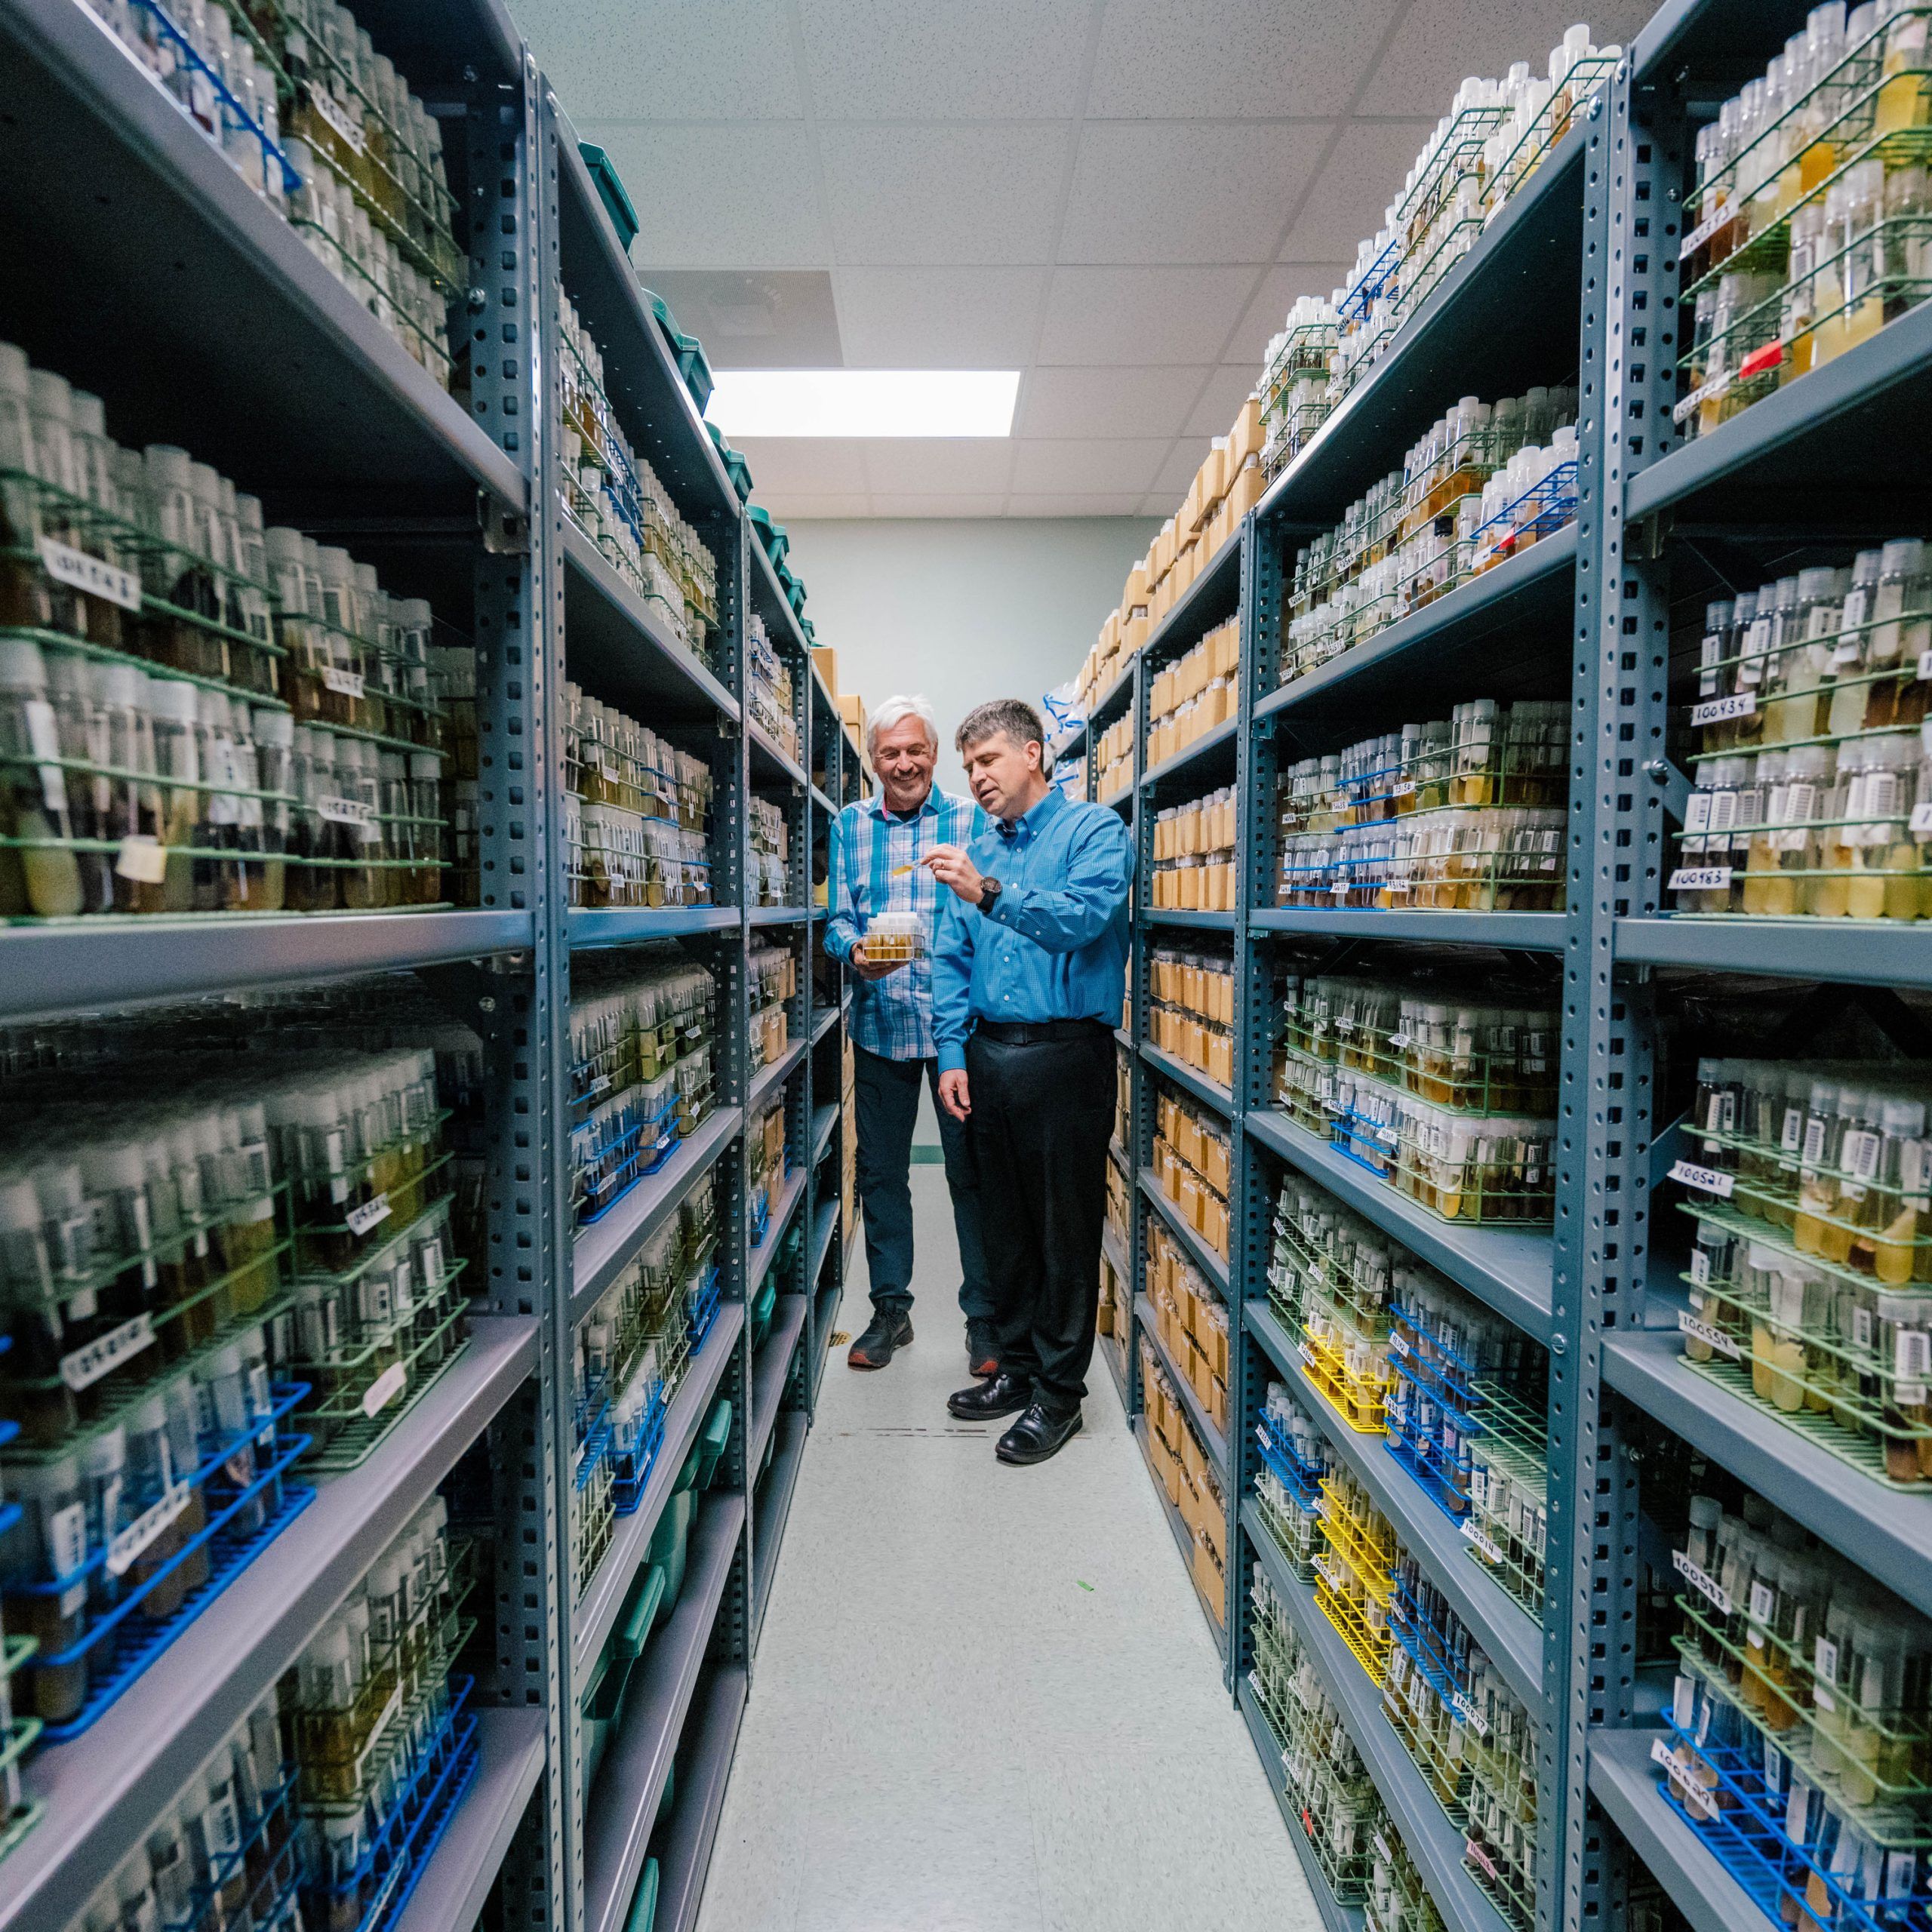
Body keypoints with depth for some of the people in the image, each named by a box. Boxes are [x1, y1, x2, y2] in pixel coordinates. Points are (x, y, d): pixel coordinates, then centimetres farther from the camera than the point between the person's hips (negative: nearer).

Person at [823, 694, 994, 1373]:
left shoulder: (970, 820, 2)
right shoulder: (849, 825, 9)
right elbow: (837, 917, 5)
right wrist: (856, 952, -15)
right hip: (880, 1022, 3)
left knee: (971, 1171, 2)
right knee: (881, 1171, 12)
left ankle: (983, 1315, 18)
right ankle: (891, 1307, 28)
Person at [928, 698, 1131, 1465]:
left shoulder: (1094, 830, -3)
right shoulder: (976, 850, 14)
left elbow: (1084, 917, -22)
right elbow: (952, 960, 12)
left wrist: (990, 894, -32)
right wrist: (952, 1055, 3)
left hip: (1065, 1052, -6)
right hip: (989, 1052, 6)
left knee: (1066, 1231, 3)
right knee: (1004, 1225, 15)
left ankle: (1059, 1392, 16)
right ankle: (1016, 1365, 31)